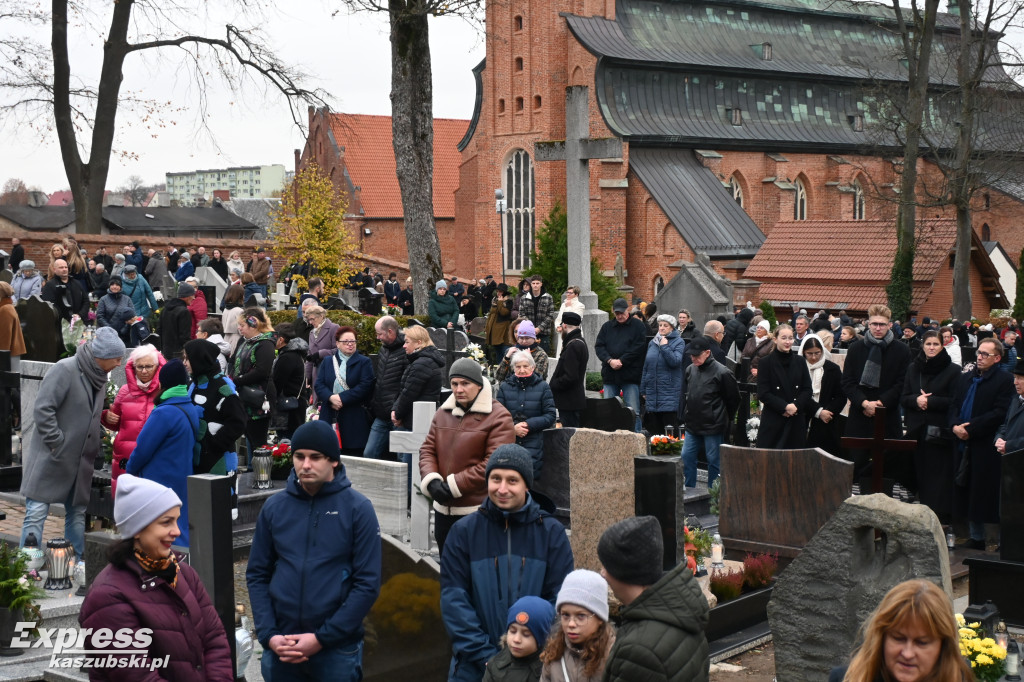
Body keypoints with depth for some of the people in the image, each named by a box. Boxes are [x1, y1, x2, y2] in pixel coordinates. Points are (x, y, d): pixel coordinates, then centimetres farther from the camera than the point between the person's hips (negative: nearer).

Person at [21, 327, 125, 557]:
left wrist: (93, 450, 11)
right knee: (36, 512, -5)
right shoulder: (65, 370, -15)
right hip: (50, 458, -8)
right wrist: (57, 443, -19)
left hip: (80, 461, 8)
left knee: (77, 513, 11)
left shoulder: (99, 377, 9)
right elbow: (42, 409, -19)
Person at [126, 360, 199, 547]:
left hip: (160, 481, -8)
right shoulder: (191, 411, 7)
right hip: (183, 480, 8)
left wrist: (130, 470, 5)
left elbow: (143, 448, -14)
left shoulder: (164, 413, -20)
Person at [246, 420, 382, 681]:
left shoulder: (358, 508, -5)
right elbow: (258, 575, 6)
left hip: (338, 648, -2)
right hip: (281, 649, 3)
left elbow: (368, 583, -8)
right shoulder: (274, 507, 4)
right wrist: (268, 635, -6)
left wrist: (322, 638, -13)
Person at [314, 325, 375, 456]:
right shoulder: (327, 361, 17)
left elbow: (365, 386, -8)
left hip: (354, 420, -3)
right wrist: (331, 397, -13)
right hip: (330, 418, 3)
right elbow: (318, 385, 6)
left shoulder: (364, 362, 5)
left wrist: (341, 398, -14)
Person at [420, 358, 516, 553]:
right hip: (444, 509, 6)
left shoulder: (498, 416, -11)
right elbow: (427, 449, 10)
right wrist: (431, 480, -10)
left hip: (479, 512, -6)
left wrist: (454, 485, -18)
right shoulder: (443, 412, 10)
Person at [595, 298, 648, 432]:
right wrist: (610, 360, -11)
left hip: (630, 376, -4)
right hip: (610, 375, 4)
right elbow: (599, 346, 6)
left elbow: (638, 348, -9)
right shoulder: (607, 327, 13)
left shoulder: (638, 326, 2)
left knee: (633, 411, -4)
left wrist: (621, 361, -14)